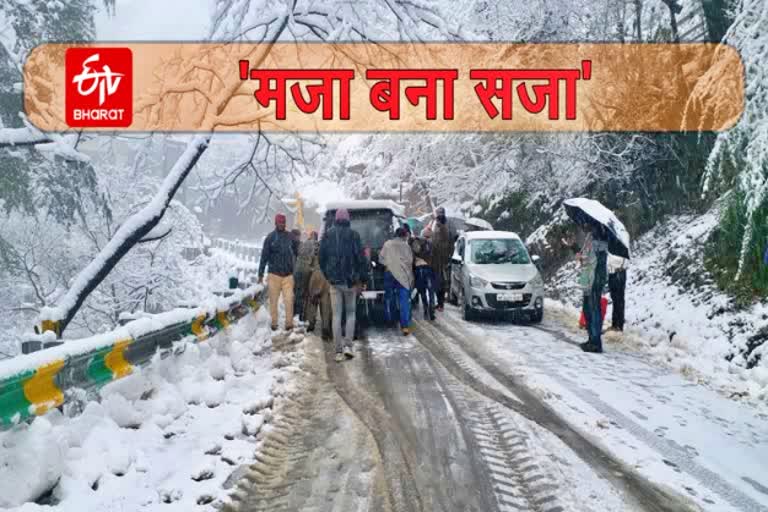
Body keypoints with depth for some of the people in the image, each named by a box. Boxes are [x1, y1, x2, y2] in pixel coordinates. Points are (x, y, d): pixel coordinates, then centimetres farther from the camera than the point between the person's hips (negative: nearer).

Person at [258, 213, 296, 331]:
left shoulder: (290, 237, 4)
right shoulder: (270, 237, -2)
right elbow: (264, 256, -1)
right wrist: (261, 274, -2)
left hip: (288, 274, 1)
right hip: (274, 274, -1)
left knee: (289, 300, -7)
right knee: (273, 300, 5)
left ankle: (289, 323, -2)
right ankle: (274, 323, 15)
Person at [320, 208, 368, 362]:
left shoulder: (327, 235, 2)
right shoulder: (353, 235, -7)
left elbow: (322, 258, 7)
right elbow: (361, 258, -8)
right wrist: (362, 279, 0)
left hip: (334, 281, 2)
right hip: (350, 280, -1)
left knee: (336, 315, 5)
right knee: (350, 313, 13)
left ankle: (338, 351, 3)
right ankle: (348, 345, 0)